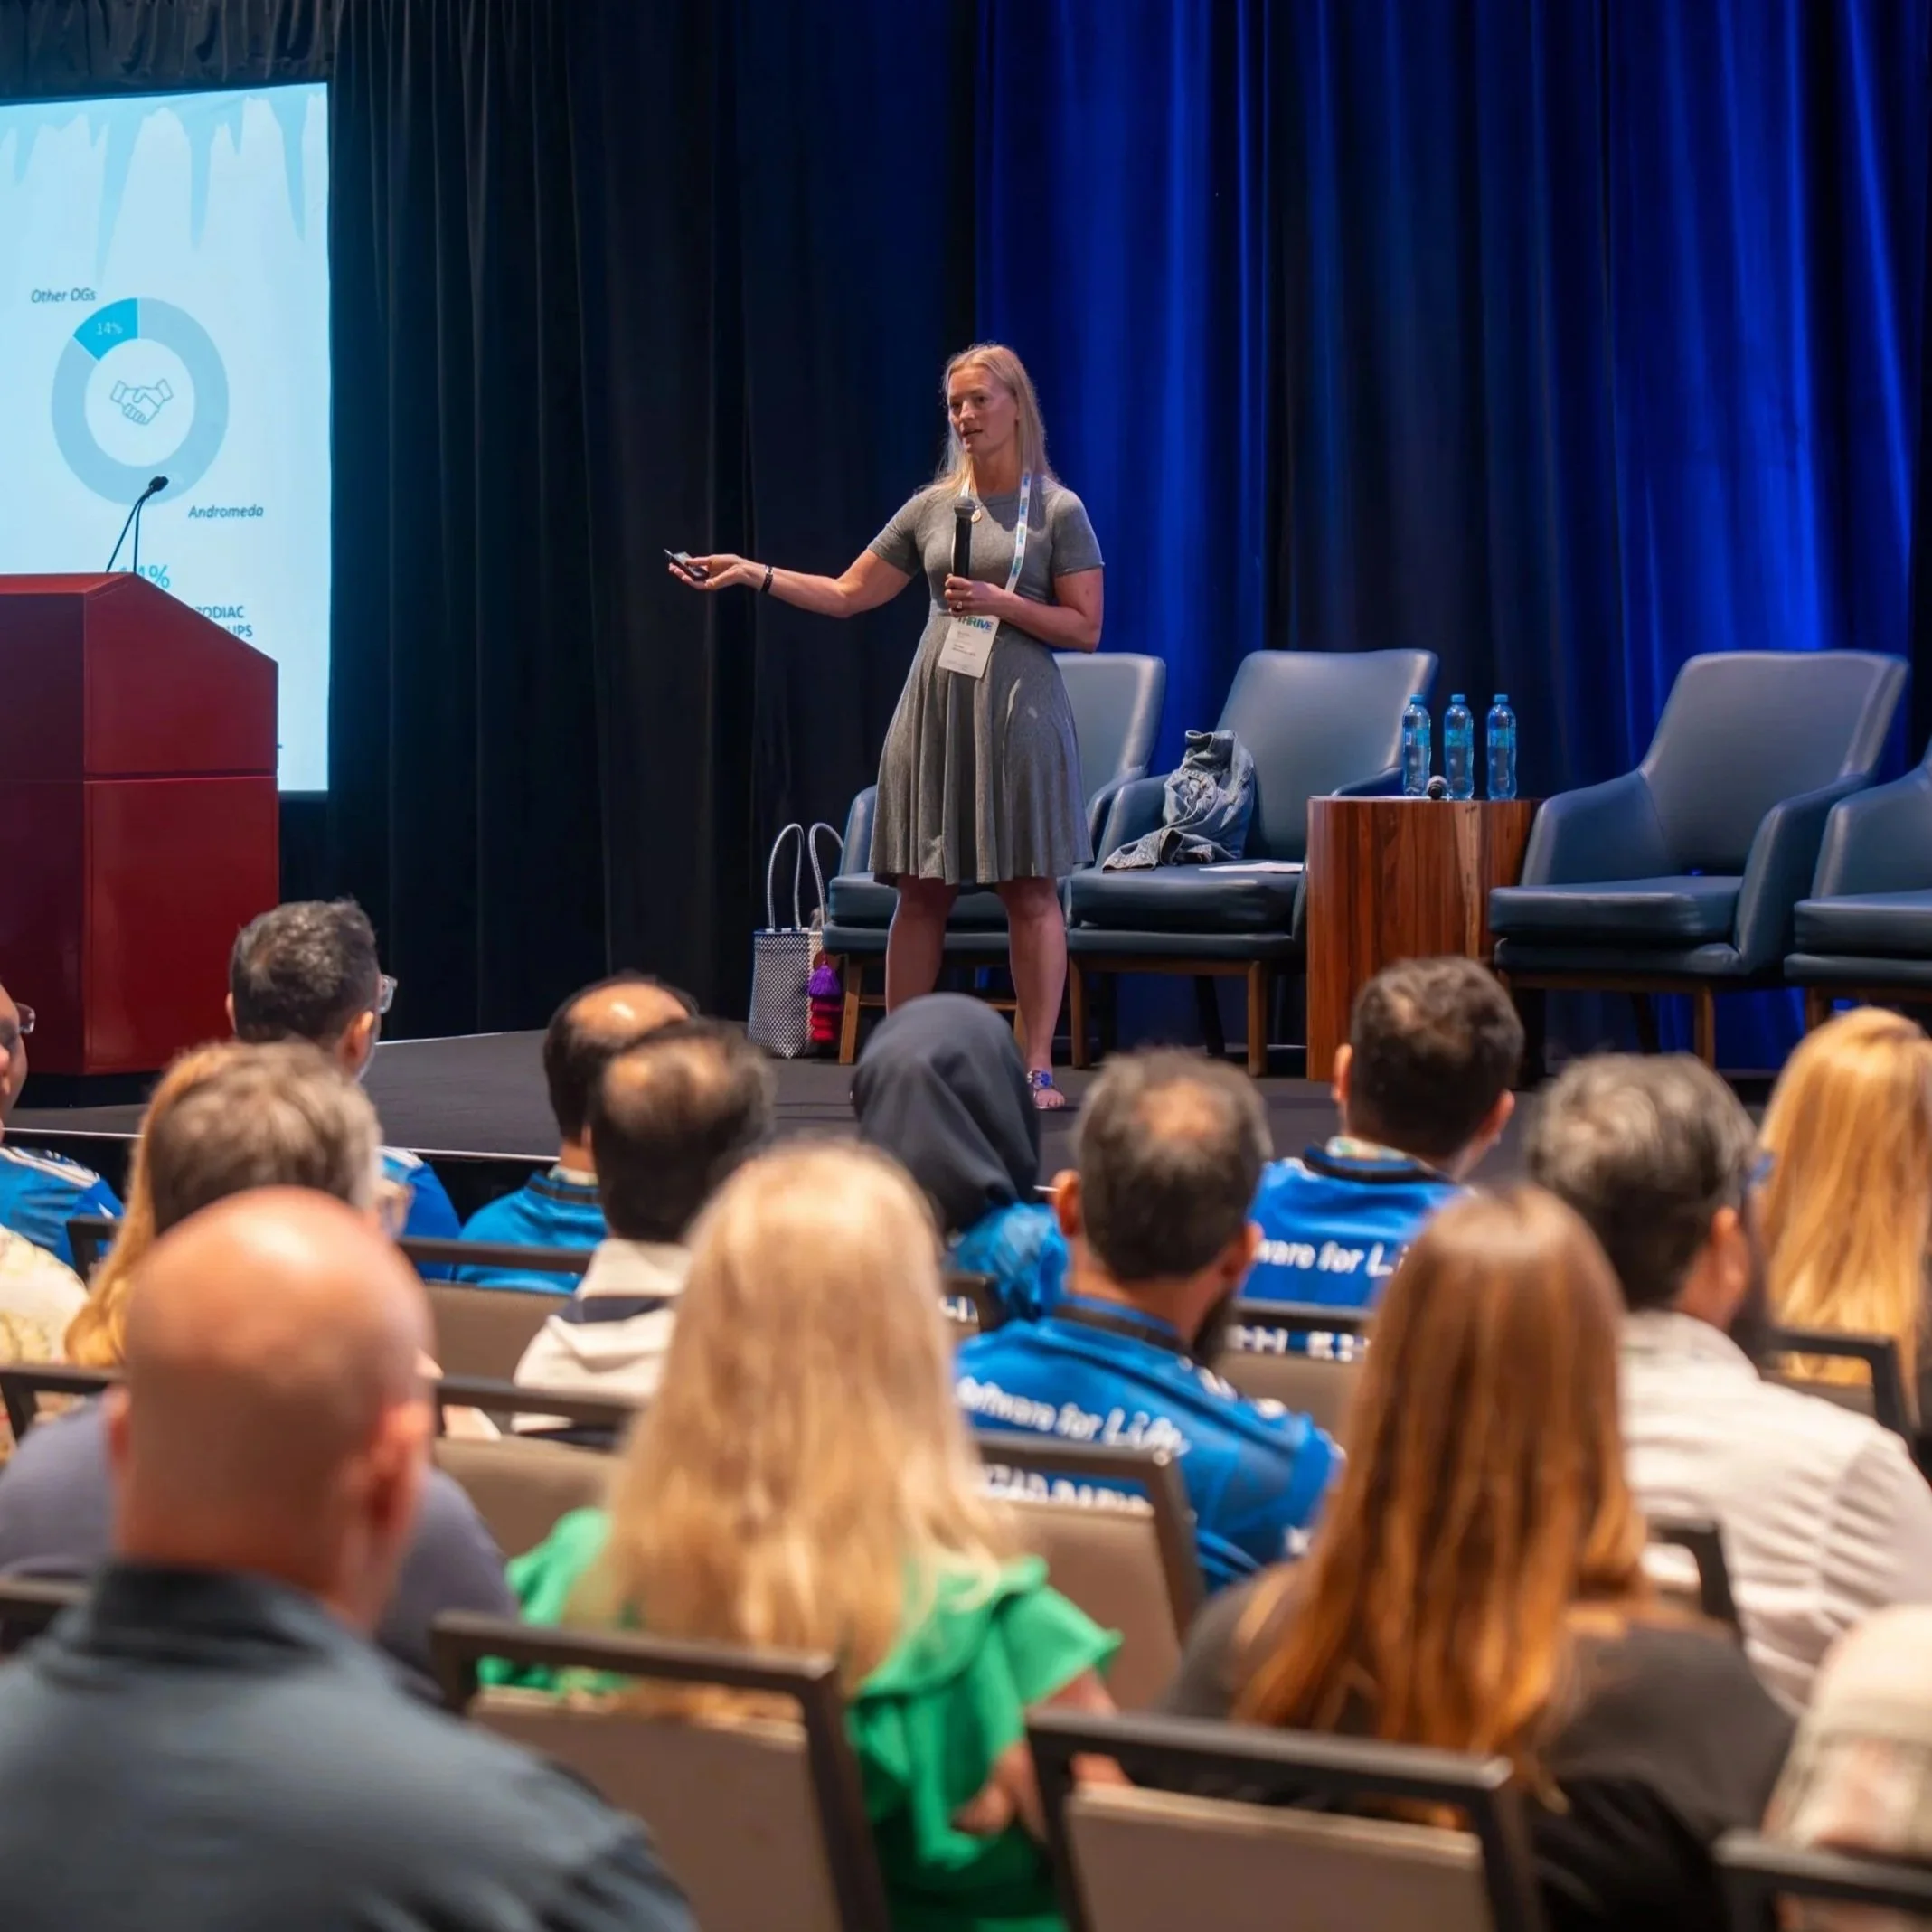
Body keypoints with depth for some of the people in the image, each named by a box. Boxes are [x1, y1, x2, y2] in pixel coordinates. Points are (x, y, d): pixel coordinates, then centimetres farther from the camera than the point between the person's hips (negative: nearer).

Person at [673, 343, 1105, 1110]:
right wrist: (751, 572, 4)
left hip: (1017, 713, -3)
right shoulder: (933, 507, 10)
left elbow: (1085, 628, -2)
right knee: (920, 890, 3)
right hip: (936, 708, 4)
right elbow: (847, 595, 12)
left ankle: (1039, 1068, -1)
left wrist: (1000, 602, -14)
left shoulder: (1058, 511, 0)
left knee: (1031, 891, -4)